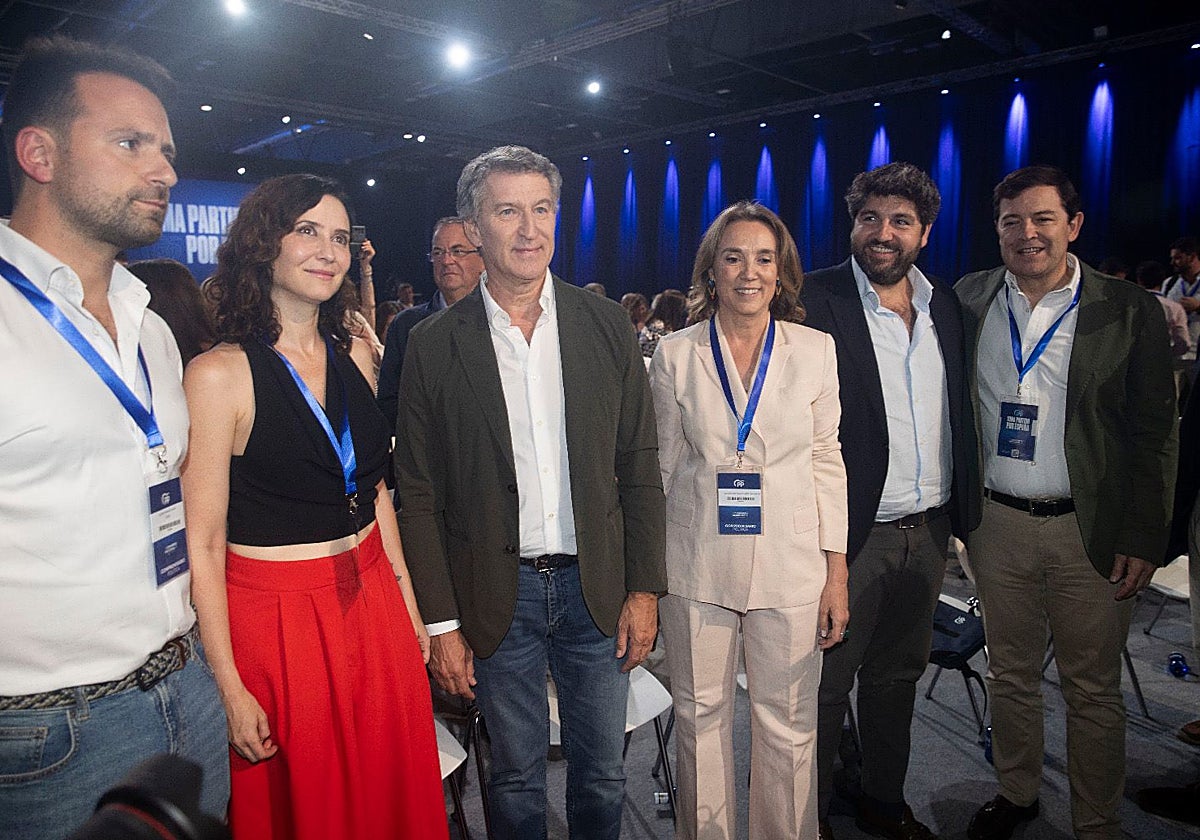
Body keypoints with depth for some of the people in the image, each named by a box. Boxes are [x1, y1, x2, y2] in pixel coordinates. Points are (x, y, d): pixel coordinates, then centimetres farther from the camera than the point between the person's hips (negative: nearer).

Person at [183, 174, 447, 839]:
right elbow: (202, 544, -13)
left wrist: (408, 606, 10)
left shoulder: (354, 355, 4)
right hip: (275, 619, -5)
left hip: (373, 604, 5)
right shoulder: (219, 374, -14)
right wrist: (231, 688, -13)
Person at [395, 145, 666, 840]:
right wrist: (442, 623, -4)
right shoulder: (435, 345, -5)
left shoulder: (607, 325, -1)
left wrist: (645, 588, -1)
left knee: (603, 774, 18)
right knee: (516, 778, 17)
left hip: (597, 586, 2)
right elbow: (419, 494, -3)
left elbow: (640, 466, 1)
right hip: (497, 597, -1)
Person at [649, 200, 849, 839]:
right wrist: (649, 571, 6)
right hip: (697, 565, 0)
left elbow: (826, 462, 4)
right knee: (700, 718, 13)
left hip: (790, 567, 0)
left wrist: (837, 571, 2)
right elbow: (663, 467, 5)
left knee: (788, 726, 9)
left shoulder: (815, 350, 2)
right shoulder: (675, 354, 0)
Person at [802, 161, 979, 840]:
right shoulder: (815, 301, -13)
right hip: (853, 534, -6)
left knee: (898, 676, 22)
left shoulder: (946, 305, 7)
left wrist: (960, 511, 10)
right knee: (827, 683, 9)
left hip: (929, 530, 6)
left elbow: (961, 412, 14)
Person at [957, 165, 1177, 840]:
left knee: (1094, 690, 11)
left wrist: (1144, 540, -7)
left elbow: (1156, 435, -3)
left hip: (1089, 531, -2)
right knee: (1010, 674, 17)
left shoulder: (1130, 312, -4)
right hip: (997, 524, 2)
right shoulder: (970, 301, 2)